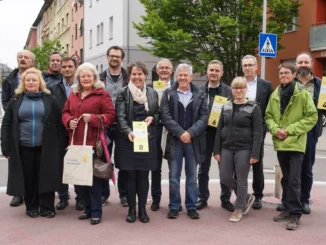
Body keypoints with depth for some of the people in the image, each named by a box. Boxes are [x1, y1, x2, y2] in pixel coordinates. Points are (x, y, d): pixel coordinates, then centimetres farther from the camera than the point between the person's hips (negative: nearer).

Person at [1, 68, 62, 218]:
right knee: (28, 178, 7)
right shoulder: (16, 100, 6)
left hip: (45, 147, -1)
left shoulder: (49, 100, 4)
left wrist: (59, 145, -3)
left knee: (46, 177, 3)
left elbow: (58, 123, 3)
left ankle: (47, 208, 14)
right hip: (23, 147, 1)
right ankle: (31, 207, 21)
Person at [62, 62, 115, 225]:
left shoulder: (102, 94, -5)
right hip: (76, 142, 6)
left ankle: (96, 211, 10)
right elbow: (65, 112, 17)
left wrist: (93, 118, -20)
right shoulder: (73, 94, 13)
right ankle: (87, 208, 24)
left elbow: (111, 115, -8)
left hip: (94, 142, -6)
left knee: (94, 176, -1)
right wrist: (69, 121, -5)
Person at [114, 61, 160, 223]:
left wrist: (152, 118, -7)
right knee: (131, 175, 4)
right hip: (128, 140, -2)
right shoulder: (123, 93, -2)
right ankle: (131, 209, 15)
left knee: (143, 175, 6)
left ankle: (142, 209, 17)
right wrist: (128, 132, -26)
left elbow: (158, 114, 16)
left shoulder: (153, 93, 8)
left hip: (147, 140, 2)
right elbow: (120, 116, -10)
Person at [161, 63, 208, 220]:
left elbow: (204, 117, 0)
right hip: (174, 140, -1)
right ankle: (174, 207, 16)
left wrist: (190, 133, -14)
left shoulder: (200, 95, 7)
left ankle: (191, 207, 18)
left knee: (192, 176, 8)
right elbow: (165, 117, -5)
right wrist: (180, 133, -15)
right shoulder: (168, 94, 4)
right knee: (174, 176, 4)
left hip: (194, 141, 1)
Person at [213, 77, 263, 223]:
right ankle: (246, 197, 30)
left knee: (241, 180, 4)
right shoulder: (226, 106, 8)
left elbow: (257, 132, -9)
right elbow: (219, 129, 9)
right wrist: (217, 150, 3)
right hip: (227, 148, 5)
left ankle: (239, 208, 21)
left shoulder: (253, 108, -5)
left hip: (244, 149, -5)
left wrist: (255, 154, -15)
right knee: (225, 178, 7)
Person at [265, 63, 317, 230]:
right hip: (280, 143, 5)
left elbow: (312, 117, -8)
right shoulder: (274, 95, 8)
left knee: (294, 179, -6)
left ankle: (295, 214, 2)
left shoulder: (303, 94, -6)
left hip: (296, 142, -5)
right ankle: (288, 208, 25)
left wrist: (290, 130, -14)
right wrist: (275, 129, -8)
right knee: (286, 178, 15)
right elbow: (268, 116, 12)